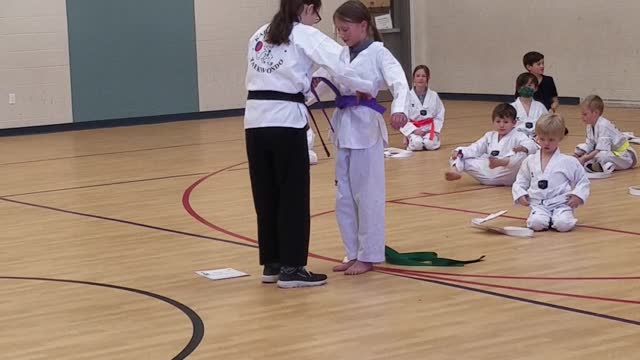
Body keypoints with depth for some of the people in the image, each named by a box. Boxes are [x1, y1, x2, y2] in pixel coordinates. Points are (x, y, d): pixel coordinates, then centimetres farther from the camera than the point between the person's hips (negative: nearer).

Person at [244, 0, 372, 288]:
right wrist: (367, 88, 1)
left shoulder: (259, 35, 17)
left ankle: (272, 263, 21)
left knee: (266, 195, 13)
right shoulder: (305, 36, -2)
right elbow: (340, 65, -12)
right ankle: (291, 268, 2)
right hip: (286, 121, -6)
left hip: (255, 120, 6)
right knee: (293, 196, 1)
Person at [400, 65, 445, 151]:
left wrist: (435, 130, -6)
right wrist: (414, 130, -16)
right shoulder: (407, 96, -8)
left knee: (430, 144, -27)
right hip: (413, 128, -1)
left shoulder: (434, 96, 0)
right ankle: (410, 143, 6)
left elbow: (440, 115, 7)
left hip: (429, 128, 1)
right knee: (417, 144, -30)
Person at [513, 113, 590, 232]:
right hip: (538, 204, 1)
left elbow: (583, 181, 10)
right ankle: (547, 219, 4)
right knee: (537, 223, -31)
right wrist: (520, 195, -2)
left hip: (561, 204, -1)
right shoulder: (530, 161, 10)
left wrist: (578, 195, -7)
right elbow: (520, 182, 18)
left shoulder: (569, 161, 2)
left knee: (563, 224, -31)